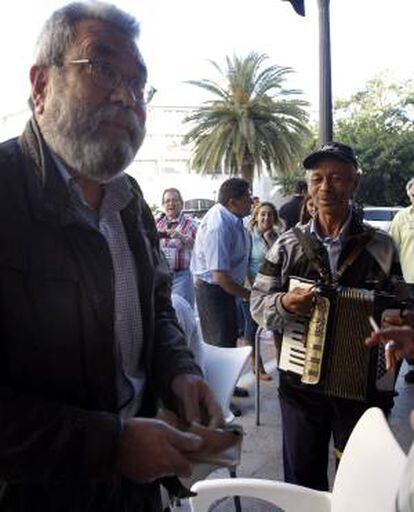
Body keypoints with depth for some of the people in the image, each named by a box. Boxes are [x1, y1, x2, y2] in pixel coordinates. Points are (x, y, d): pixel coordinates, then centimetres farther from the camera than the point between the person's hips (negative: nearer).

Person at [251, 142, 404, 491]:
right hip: (301, 386, 1)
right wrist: (284, 303, -22)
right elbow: (258, 303, -1)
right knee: (302, 480, 17)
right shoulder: (288, 244, -1)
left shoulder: (381, 245, -3)